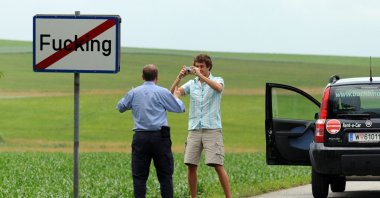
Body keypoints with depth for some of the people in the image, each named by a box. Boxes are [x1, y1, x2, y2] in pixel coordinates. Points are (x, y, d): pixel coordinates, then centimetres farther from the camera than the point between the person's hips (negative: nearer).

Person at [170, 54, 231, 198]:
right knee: (191, 166, -1)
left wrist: (201, 76, -26)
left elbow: (218, 88, -20)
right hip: (194, 130, 4)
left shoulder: (217, 80, 5)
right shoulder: (191, 84, 13)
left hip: (212, 129, -4)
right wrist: (179, 77, -14)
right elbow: (173, 92, 0)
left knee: (218, 166, -11)